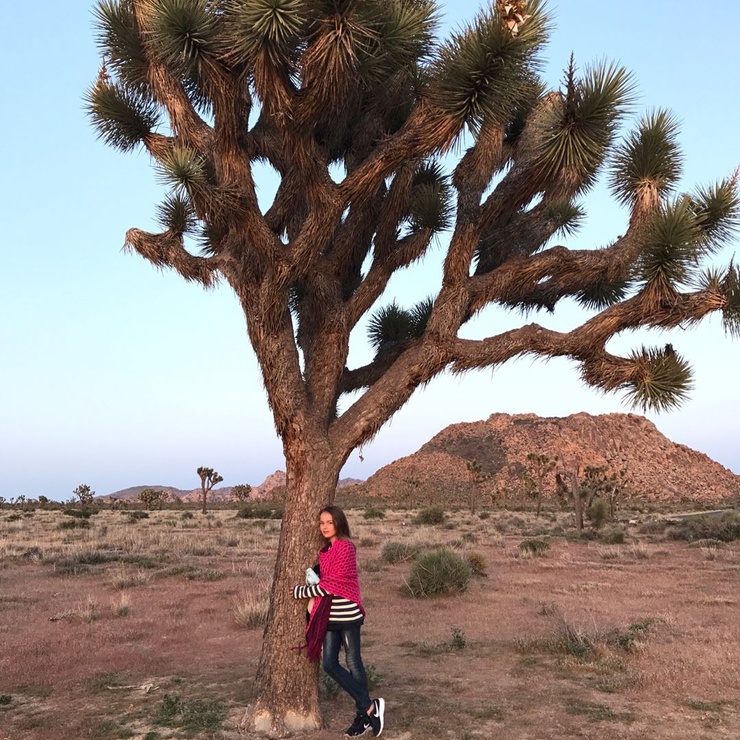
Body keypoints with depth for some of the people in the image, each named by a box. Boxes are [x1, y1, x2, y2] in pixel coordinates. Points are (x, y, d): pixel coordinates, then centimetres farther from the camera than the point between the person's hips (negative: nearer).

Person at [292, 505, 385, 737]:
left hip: (347, 614, -8)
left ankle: (365, 715, 14)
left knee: (353, 663, 0)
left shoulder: (345, 547, -14)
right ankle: (369, 708, 13)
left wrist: (299, 592, -6)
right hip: (330, 615, 8)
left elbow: (329, 584, -16)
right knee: (329, 664, 4)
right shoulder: (325, 549, 12)